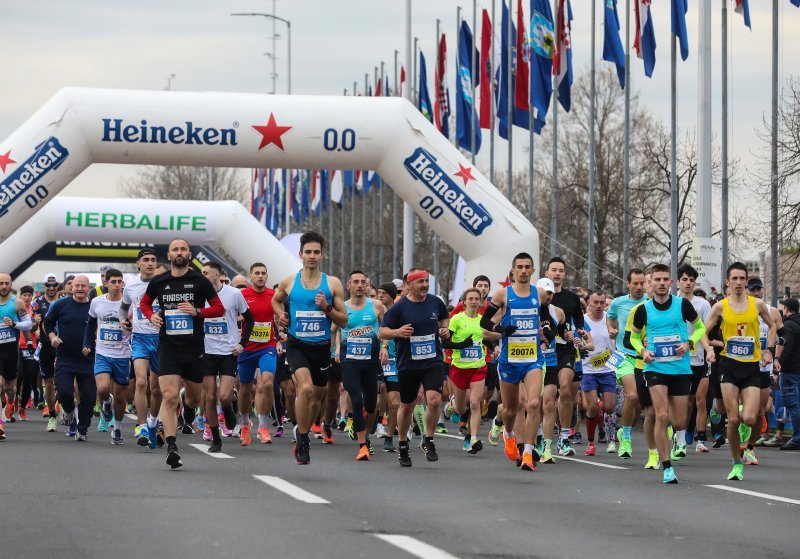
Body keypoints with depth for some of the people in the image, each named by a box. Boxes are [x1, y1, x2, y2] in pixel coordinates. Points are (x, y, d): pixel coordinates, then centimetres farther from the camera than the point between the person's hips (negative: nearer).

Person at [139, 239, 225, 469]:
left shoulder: (200, 281, -1)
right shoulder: (158, 282, 4)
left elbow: (219, 308, 3)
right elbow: (144, 303, 21)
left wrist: (196, 311, -14)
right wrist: (151, 316, -1)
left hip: (194, 347, 1)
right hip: (168, 347, 0)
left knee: (193, 397, 14)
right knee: (169, 397, -15)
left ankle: (188, 404, 52)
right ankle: (171, 447, -18)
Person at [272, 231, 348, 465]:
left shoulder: (333, 284, 0)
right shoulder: (288, 282, 2)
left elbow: (344, 321, 3)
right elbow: (276, 300, 23)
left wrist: (327, 307, -15)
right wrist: (281, 314, 3)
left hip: (322, 347, 2)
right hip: (297, 346, -2)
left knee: (316, 398, 13)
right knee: (305, 388, -25)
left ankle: (302, 432, 41)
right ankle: (303, 441, -12)